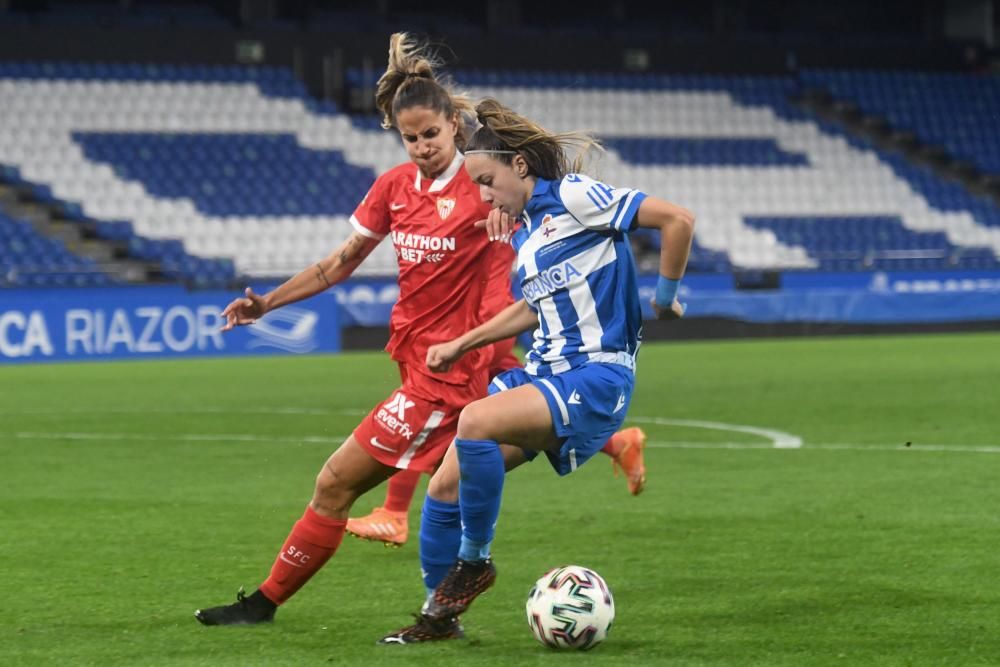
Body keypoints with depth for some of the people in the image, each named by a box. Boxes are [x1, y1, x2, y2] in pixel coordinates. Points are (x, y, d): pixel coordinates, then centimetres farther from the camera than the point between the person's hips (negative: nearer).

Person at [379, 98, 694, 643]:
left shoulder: (573, 197, -9)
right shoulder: (525, 227, 16)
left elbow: (677, 220, -15)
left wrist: (664, 299, -7)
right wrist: (461, 345, 28)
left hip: (596, 377, -9)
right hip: (544, 372, 9)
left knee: (476, 422, -32)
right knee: (445, 483, 0)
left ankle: (474, 560, -12)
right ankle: (438, 615, 14)